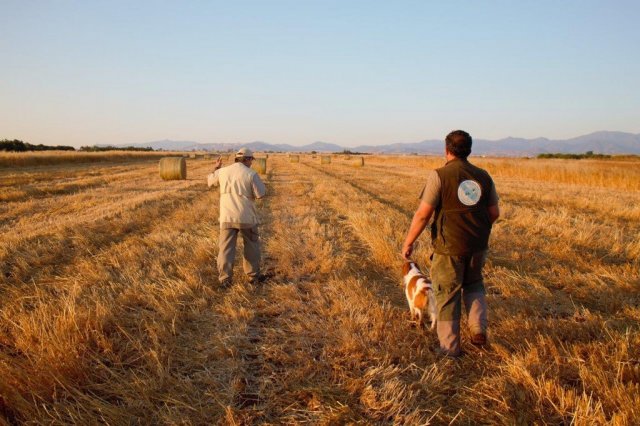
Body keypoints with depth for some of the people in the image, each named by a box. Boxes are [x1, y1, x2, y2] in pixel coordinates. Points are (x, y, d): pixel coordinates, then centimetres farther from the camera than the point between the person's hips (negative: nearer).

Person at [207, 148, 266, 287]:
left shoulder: (223, 171, 3)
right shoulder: (251, 174, -9)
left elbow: (210, 182, 20)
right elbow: (261, 194, -10)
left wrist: (216, 168, 35)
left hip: (227, 217, 3)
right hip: (246, 217, -2)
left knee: (226, 248, 4)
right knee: (252, 246, 14)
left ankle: (225, 279, 1)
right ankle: (254, 275, 20)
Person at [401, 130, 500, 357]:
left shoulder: (439, 175, -14)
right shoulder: (483, 176, 2)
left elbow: (423, 214, -16)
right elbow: (494, 213, 7)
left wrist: (408, 242, -6)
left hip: (449, 246, -4)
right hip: (478, 245, 5)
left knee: (447, 294, 9)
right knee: (473, 284, 28)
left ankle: (450, 346, 18)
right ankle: (478, 329, 17)